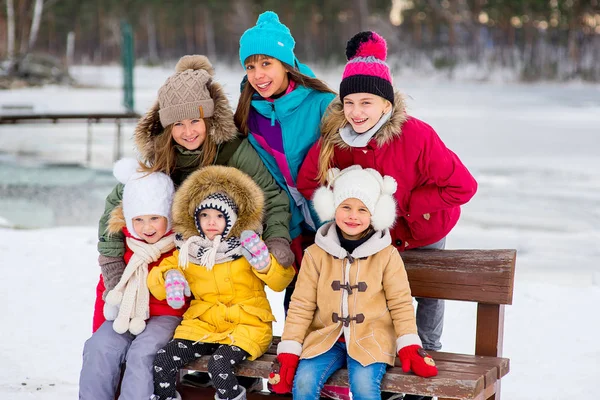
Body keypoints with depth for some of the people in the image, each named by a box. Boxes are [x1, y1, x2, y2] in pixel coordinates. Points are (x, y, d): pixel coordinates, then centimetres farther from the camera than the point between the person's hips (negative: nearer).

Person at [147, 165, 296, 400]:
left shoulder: (248, 246, 0)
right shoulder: (187, 251, 6)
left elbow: (281, 282, -2)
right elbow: (156, 284, 9)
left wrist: (264, 264, -22)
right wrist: (169, 277, -14)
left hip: (246, 325, -3)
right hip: (202, 323, 3)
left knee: (219, 365, -29)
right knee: (163, 359, -17)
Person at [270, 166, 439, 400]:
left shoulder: (387, 254, -2)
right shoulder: (316, 254, 0)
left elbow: (401, 304, 2)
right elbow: (301, 305, 3)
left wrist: (410, 347, -8)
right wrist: (289, 351, -2)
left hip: (371, 340, -2)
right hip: (325, 338, 2)